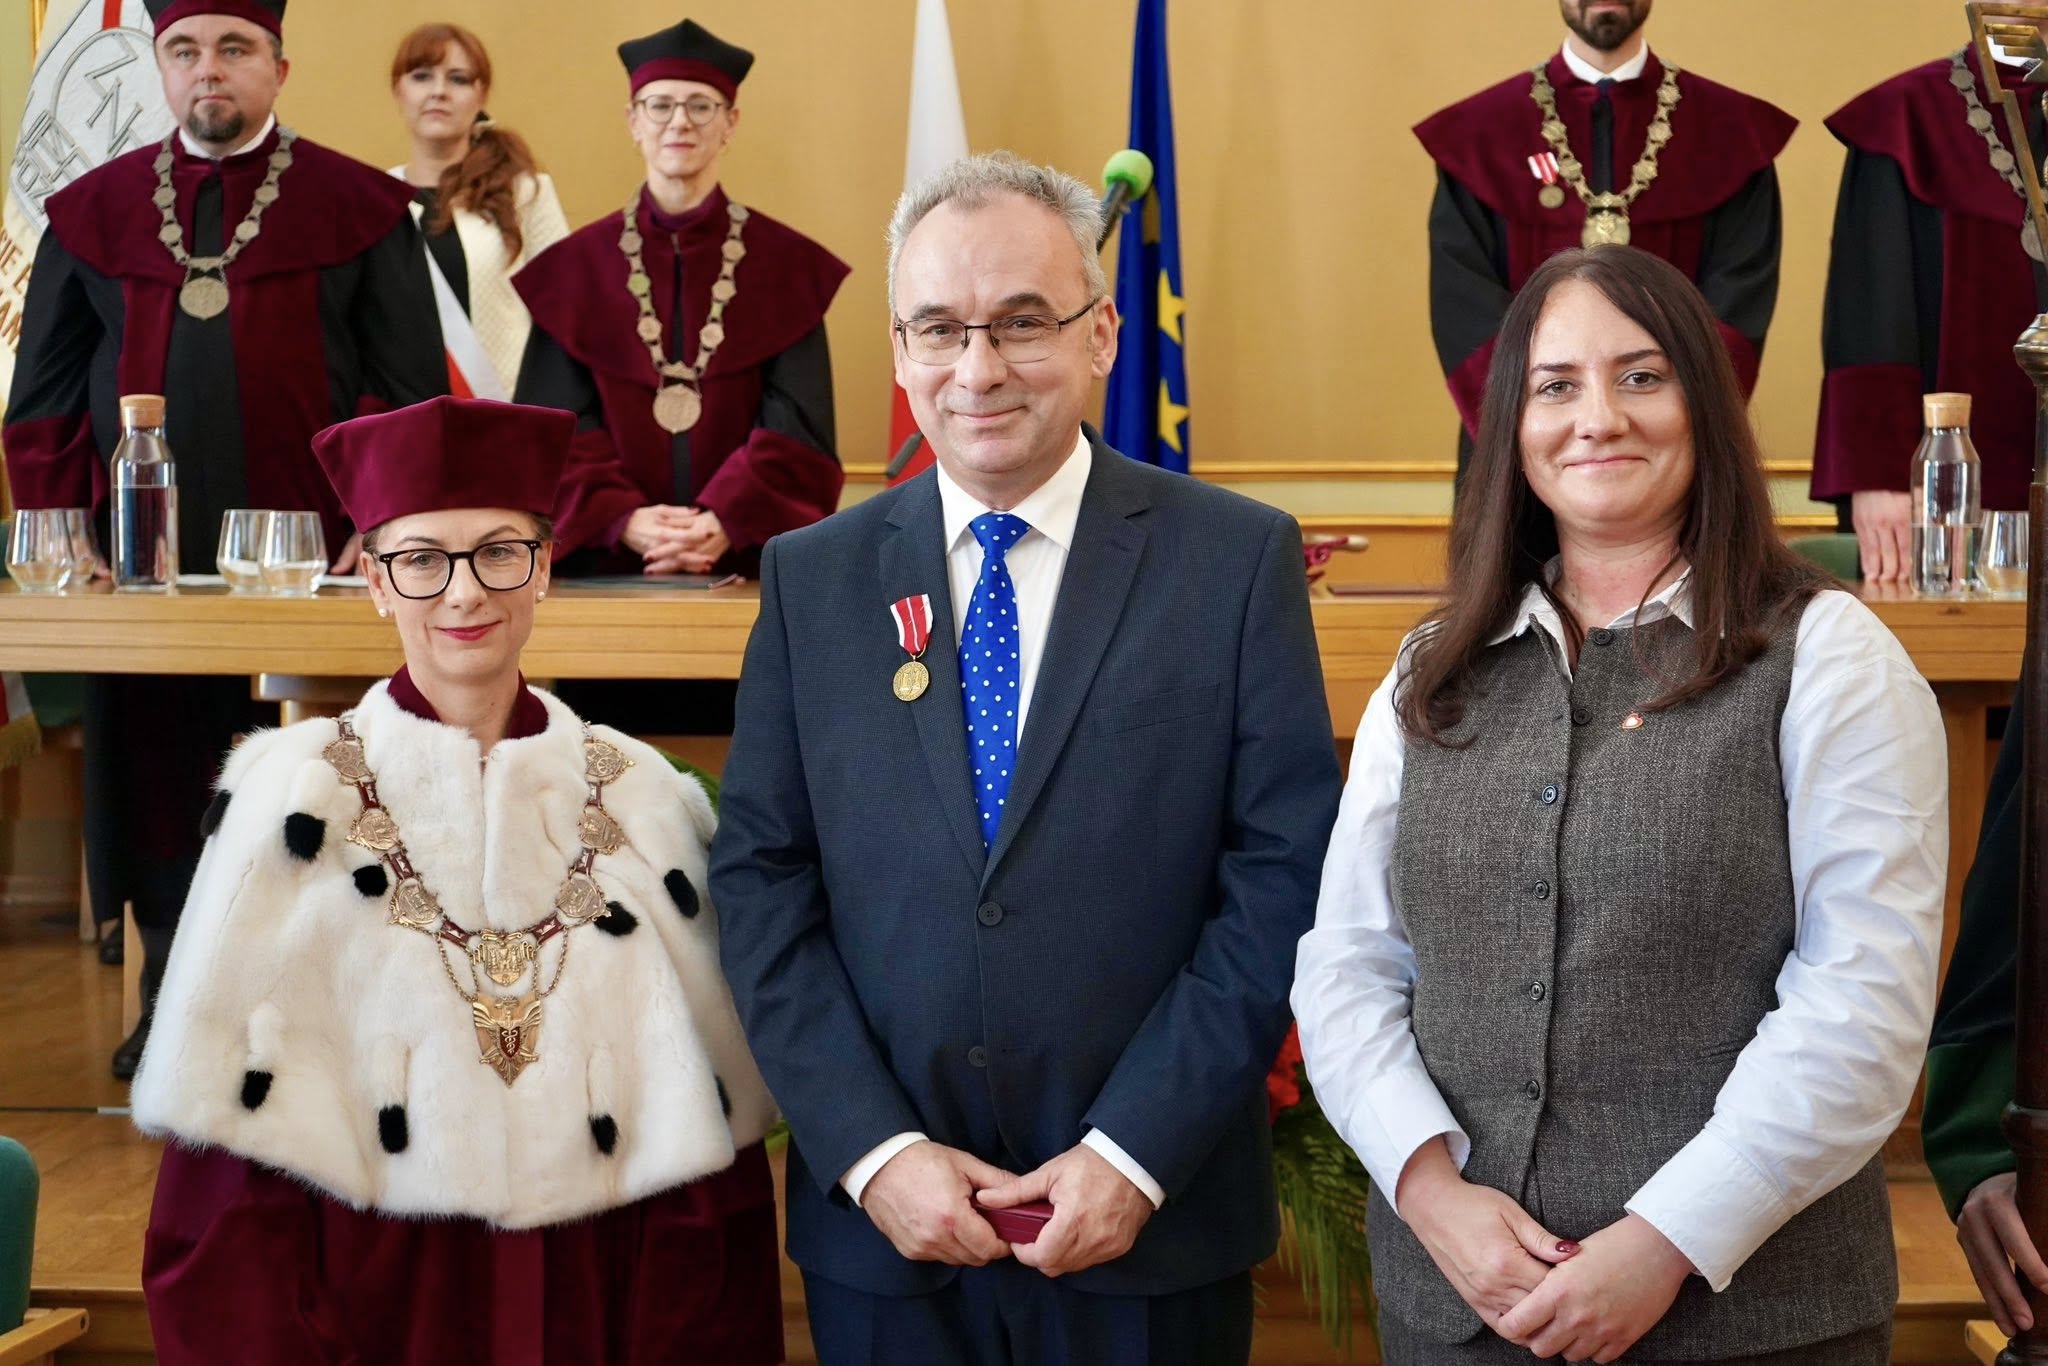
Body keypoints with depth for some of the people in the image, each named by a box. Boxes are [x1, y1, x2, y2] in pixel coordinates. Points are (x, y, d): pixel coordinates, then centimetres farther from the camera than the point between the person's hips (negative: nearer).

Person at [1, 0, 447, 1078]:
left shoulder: (360, 210, 4)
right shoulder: (94, 212, 11)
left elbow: (411, 392, 0)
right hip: (141, 562, 3)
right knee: (157, 785, 7)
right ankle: (171, 1000, 19)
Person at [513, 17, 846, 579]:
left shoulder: (786, 266, 3)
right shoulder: (576, 267, 6)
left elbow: (798, 428, -4)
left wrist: (726, 523, -19)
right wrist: (622, 519, -18)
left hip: (750, 559, 0)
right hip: (607, 562, 1)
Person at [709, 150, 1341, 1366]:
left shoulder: (1238, 558, -3)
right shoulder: (812, 577, 4)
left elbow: (1286, 877, -7)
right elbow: (761, 886, 1)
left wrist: (1135, 1152, -12)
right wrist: (874, 1151, -9)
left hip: (1154, 1227, -2)